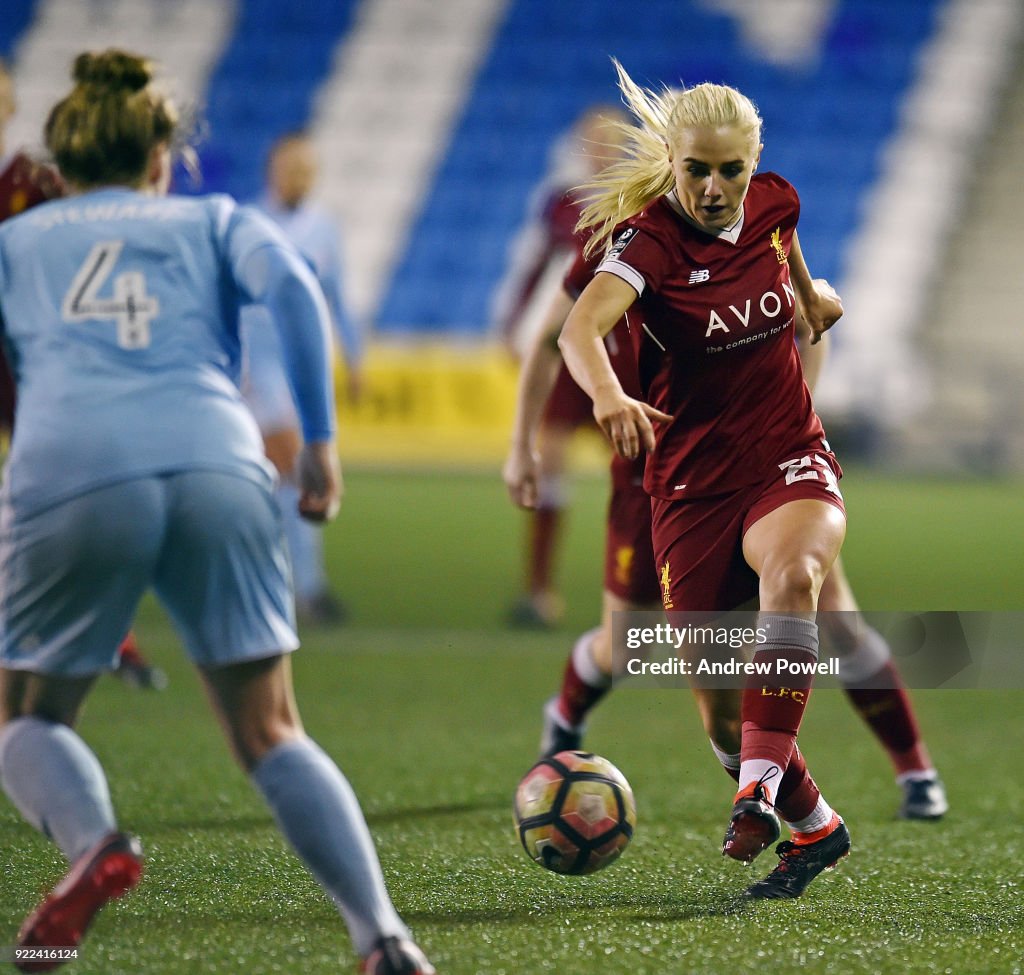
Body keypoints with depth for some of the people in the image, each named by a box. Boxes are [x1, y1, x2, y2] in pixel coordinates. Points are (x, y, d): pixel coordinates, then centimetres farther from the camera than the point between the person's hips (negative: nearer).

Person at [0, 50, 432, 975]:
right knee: (271, 735, 8)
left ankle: (93, 841, -17)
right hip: (219, 469, 1)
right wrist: (321, 440, 5)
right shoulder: (213, 222, 25)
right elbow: (292, 286, 6)